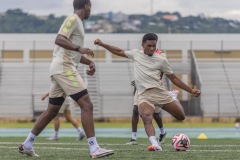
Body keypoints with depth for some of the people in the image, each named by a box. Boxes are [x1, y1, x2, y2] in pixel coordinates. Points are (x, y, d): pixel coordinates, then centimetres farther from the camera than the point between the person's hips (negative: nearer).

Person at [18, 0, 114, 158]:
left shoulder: (77, 21, 23)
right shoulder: (73, 19, -7)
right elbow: (59, 40, -22)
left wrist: (90, 62, 17)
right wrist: (79, 48, -33)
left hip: (60, 69, 10)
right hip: (65, 68, -10)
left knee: (52, 111, 15)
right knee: (87, 105, -14)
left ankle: (27, 144, 20)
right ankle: (94, 149, -19)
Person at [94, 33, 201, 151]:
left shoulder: (161, 60, 7)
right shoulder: (136, 54, 13)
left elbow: (174, 79, 12)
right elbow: (119, 52, 28)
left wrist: (191, 90, 7)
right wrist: (102, 44, 24)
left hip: (159, 92, 1)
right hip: (144, 94, -1)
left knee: (181, 116, 3)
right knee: (146, 118, -33)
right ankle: (155, 144, -50)